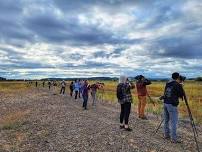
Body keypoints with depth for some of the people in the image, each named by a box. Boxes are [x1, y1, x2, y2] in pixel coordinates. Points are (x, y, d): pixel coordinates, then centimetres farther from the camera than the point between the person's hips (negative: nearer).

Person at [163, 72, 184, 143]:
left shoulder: (167, 84, 10)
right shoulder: (178, 85, -9)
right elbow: (182, 95, -2)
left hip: (165, 103, 7)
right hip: (172, 105, -7)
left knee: (166, 121, 15)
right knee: (174, 122, 1)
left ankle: (166, 135, 26)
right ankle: (174, 139, 7)